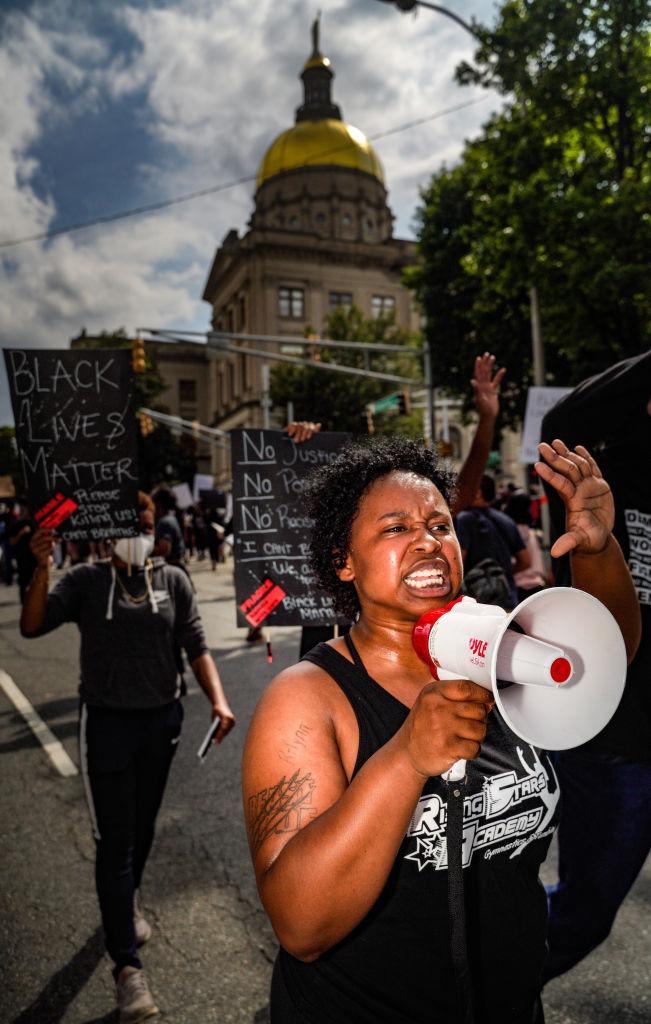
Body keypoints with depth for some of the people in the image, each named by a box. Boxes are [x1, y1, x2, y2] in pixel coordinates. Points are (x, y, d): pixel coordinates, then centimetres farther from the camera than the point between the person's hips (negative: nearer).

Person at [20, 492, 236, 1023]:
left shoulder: (173, 580, -1)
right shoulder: (86, 579, -5)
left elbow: (196, 646, -3)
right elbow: (32, 626, -16)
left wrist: (218, 700, -17)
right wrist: (41, 568, -30)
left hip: (161, 719, 3)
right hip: (107, 721, -3)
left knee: (143, 826, 21)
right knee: (115, 840, -1)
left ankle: (127, 901, 50)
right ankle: (127, 966, 11)